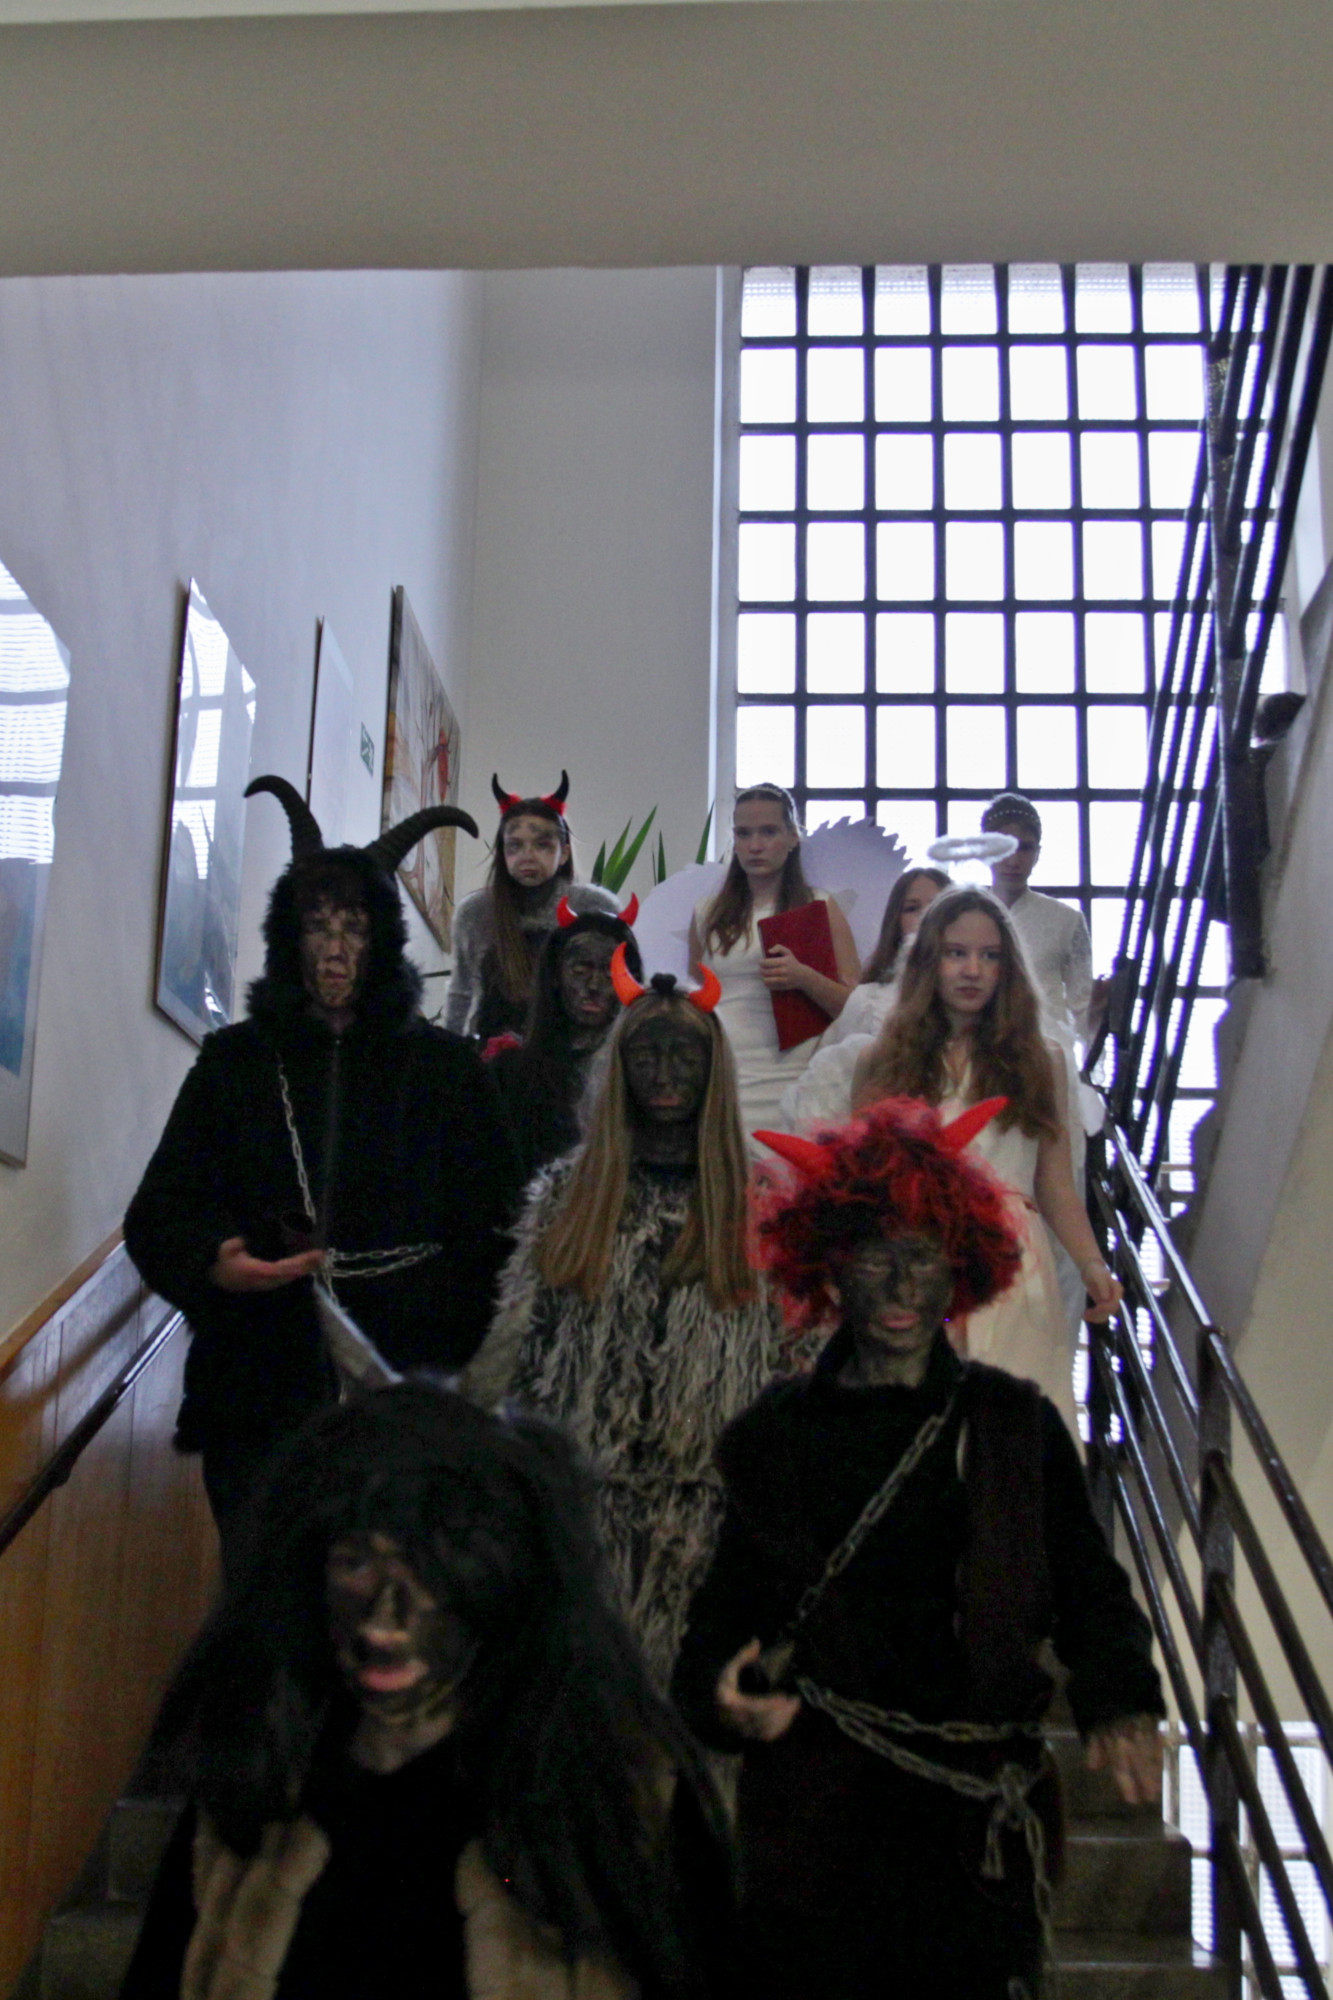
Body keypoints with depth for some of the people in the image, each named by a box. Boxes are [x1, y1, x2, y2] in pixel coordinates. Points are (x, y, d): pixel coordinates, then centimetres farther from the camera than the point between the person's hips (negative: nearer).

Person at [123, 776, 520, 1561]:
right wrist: (212, 1262, -11)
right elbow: (161, 1212, 11)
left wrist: (465, 1367, -5)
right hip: (260, 1394, 1)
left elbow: (491, 1229, 6)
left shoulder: (446, 1066, 9)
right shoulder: (235, 1060, 12)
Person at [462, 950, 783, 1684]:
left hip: (706, 1496, -1)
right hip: (585, 1481, 1)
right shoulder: (567, 1192, 10)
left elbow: (789, 1354, 7)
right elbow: (517, 1336, 8)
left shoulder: (753, 1200, 6)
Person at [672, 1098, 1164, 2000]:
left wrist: (1122, 1705, -11)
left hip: (976, 1818, 0)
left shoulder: (1015, 1426, 5)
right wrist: (721, 1693, -10)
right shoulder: (776, 1434, 6)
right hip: (809, 1817, 1)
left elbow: (1091, 1589, 6)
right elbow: (726, 1611, 10)